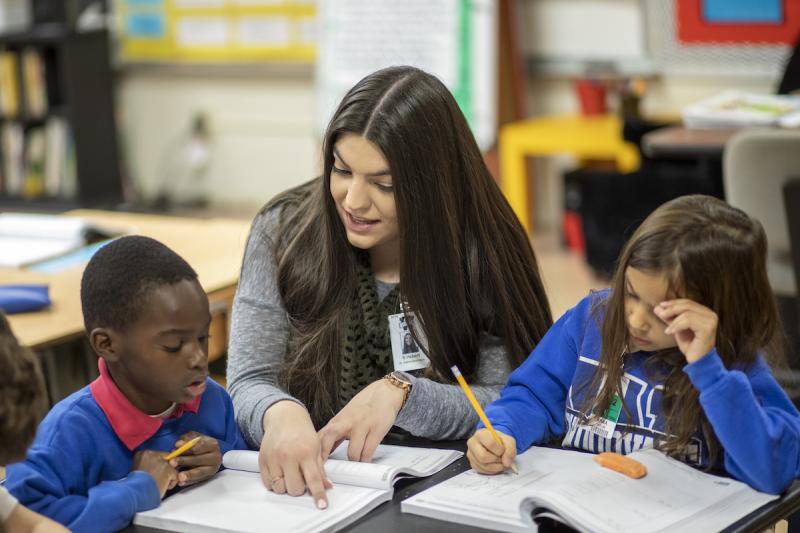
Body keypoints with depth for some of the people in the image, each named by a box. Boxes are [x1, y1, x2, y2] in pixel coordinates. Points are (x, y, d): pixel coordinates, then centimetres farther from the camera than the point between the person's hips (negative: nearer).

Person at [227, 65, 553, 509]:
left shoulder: (483, 255, -7)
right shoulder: (281, 231, -5)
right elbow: (250, 383, -9)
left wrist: (400, 392, -25)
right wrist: (279, 414, -33)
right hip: (303, 485, 0)